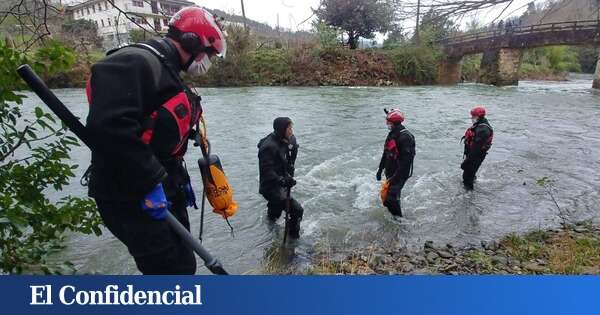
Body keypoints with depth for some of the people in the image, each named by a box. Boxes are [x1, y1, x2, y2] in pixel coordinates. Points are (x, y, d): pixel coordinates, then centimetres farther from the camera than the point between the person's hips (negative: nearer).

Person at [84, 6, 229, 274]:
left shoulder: (167, 73, 18)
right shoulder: (136, 62, -16)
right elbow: (108, 126, -31)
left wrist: (181, 180, 17)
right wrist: (150, 182, -25)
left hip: (165, 192, 10)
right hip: (130, 197, -10)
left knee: (183, 264, 19)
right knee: (172, 270, -3)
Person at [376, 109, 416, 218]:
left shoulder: (405, 137, -20)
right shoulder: (392, 134, 10)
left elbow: (406, 159, -25)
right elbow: (386, 153, 19)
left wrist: (396, 176, -26)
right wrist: (380, 169, 20)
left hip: (401, 173, -9)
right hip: (390, 172, 9)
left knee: (391, 198, -14)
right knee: (385, 196, 15)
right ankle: (392, 216, 33)